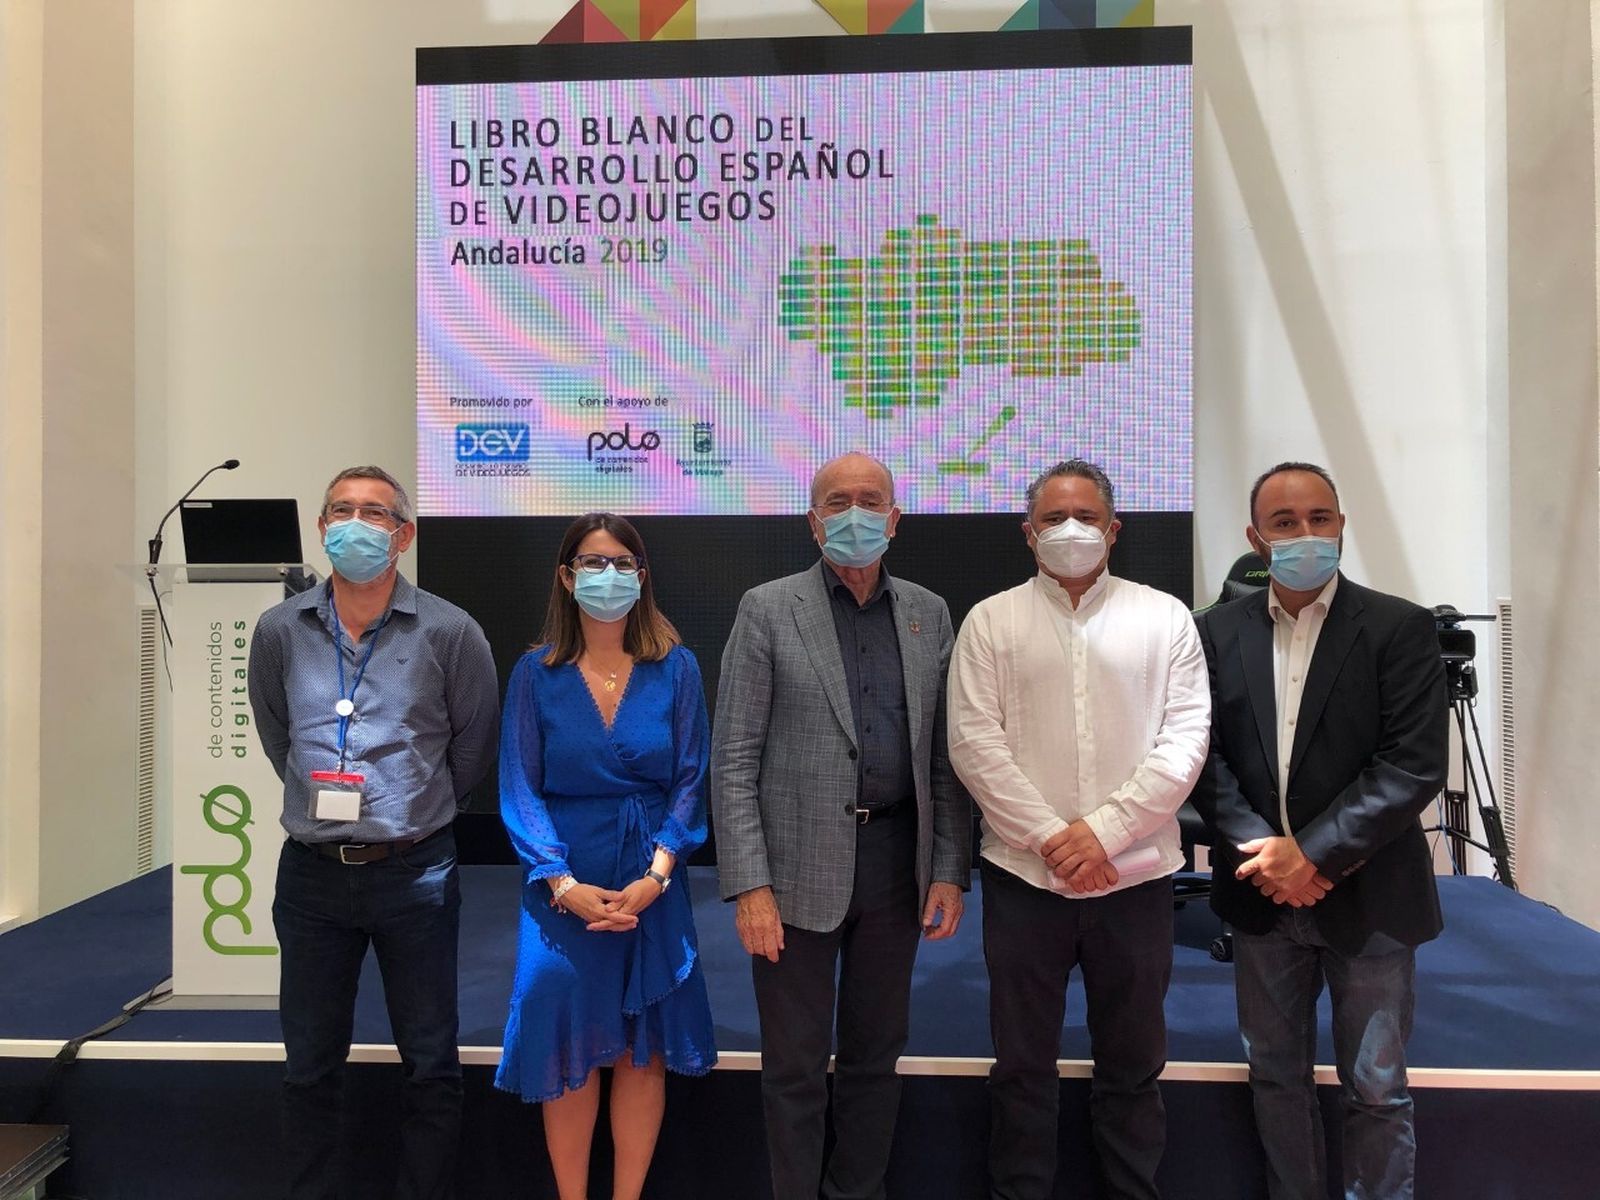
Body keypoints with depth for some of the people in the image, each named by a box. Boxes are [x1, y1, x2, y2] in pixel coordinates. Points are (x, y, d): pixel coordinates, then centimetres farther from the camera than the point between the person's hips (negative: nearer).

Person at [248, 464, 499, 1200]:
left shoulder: (450, 633, -8)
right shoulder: (280, 632, 0)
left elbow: (473, 747, 3)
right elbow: (277, 737, 14)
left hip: (415, 871, -2)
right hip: (312, 871, 2)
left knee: (430, 1063, 9)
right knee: (309, 1064, 15)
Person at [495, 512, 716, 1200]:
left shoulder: (676, 668, 0)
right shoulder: (536, 672, -1)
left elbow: (690, 780, -2)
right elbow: (519, 788, -4)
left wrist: (655, 877, -13)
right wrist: (564, 885, -14)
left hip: (652, 883, 1)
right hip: (563, 883, 0)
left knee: (643, 1051, 8)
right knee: (569, 1049, 7)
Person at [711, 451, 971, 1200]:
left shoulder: (929, 614, 7)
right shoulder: (768, 610, -4)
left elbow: (945, 754, 7)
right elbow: (734, 760, -7)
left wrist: (950, 870, 1)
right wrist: (750, 885, -13)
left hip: (896, 858, 4)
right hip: (800, 865, -3)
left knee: (877, 1053, 17)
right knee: (795, 1065, 10)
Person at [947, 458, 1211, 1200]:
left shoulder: (1164, 618, 4)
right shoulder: (990, 622, 3)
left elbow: (1185, 739, -3)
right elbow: (973, 743, -5)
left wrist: (1104, 830, -12)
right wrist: (1049, 838, -12)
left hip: (1135, 876, 1)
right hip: (1023, 874, 0)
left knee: (1132, 1063, 14)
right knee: (1022, 1063, 11)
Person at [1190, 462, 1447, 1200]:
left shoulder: (1400, 628, -7)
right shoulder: (1220, 632, 2)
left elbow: (1415, 766, -14)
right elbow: (1206, 755, -1)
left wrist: (1315, 856, -18)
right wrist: (1264, 851, -14)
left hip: (1366, 896, -3)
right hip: (1262, 892, 3)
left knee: (1375, 1086, 10)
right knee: (1275, 1075, 16)